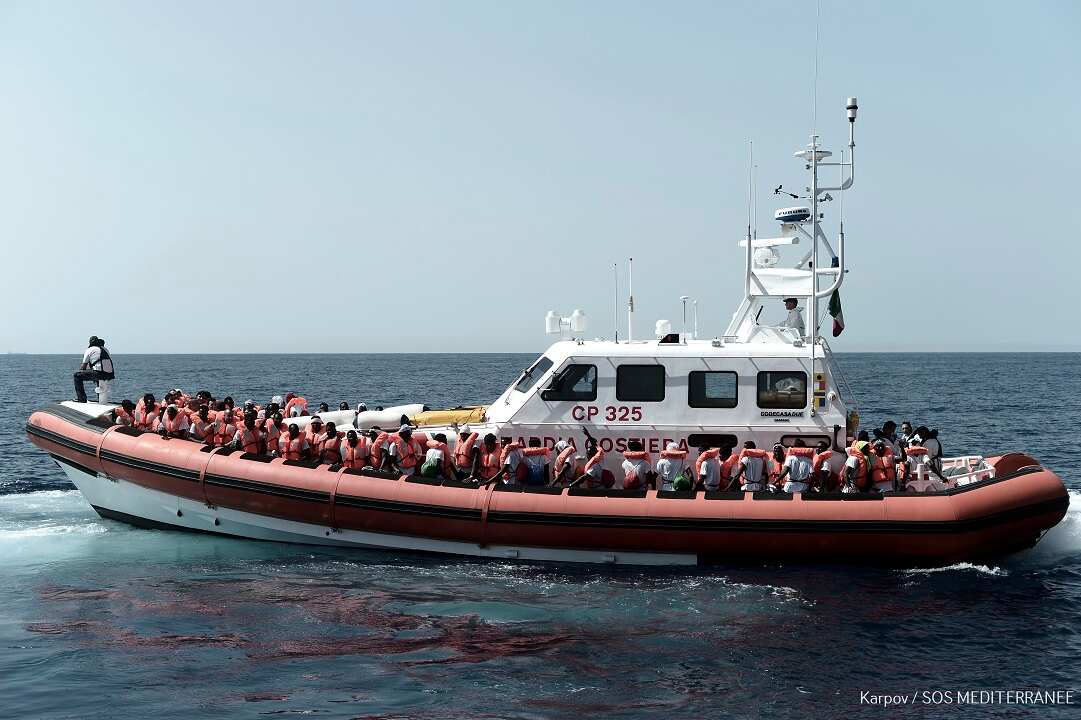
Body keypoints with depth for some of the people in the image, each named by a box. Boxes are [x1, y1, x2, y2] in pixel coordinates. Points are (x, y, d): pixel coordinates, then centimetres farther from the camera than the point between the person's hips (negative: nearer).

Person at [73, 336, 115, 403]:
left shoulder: (89, 350, 6)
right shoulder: (105, 349, 24)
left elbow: (83, 366, 7)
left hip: (99, 374, -7)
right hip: (109, 375, 7)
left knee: (77, 375, 6)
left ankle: (81, 398, 3)